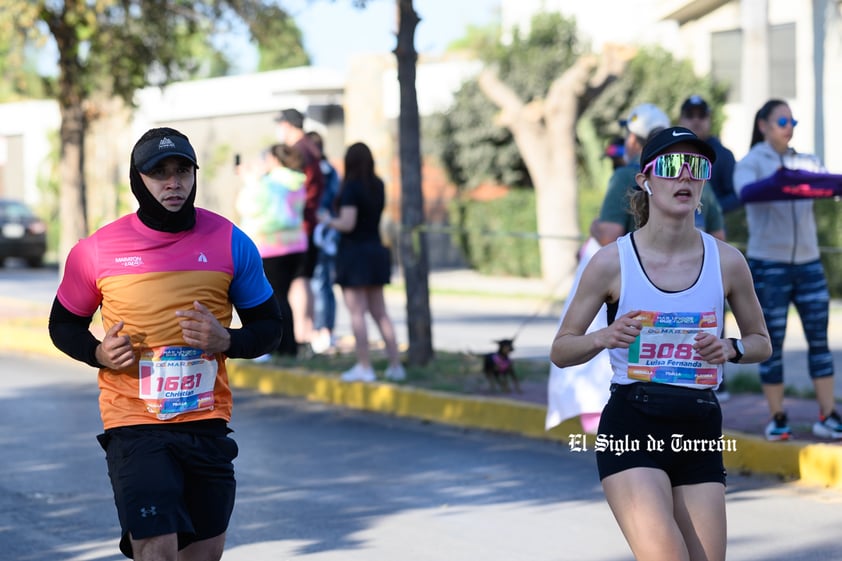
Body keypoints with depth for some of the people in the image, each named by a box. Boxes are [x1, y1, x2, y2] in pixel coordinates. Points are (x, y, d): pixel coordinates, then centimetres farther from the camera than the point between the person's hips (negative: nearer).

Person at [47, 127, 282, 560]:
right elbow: (64, 324, 12)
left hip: (208, 422, 3)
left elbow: (269, 326, 10)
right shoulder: (98, 249, -2)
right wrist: (98, 353, -10)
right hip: (133, 424, -3)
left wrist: (226, 340, -12)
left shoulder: (230, 243, 1)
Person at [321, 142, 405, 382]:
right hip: (376, 252, 7)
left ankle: (364, 367, -2)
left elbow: (348, 224, -20)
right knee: (380, 313, 12)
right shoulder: (378, 186, 7)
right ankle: (395, 365, 11)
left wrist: (328, 221, -2)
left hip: (354, 252, -7)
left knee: (357, 314, -2)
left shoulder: (351, 187, -14)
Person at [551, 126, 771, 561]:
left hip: (700, 429, 4)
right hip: (631, 426, -4)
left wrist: (731, 349, -5)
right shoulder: (613, 261, -4)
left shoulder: (726, 261, 3)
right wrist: (605, 338, -17)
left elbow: (761, 342, 17)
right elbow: (560, 350, 4)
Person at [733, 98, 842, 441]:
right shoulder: (751, 163, 0)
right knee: (772, 343, 0)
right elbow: (745, 190, -20)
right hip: (768, 264, -4)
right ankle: (777, 419, 9)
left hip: (808, 262, 4)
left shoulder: (806, 163, 13)